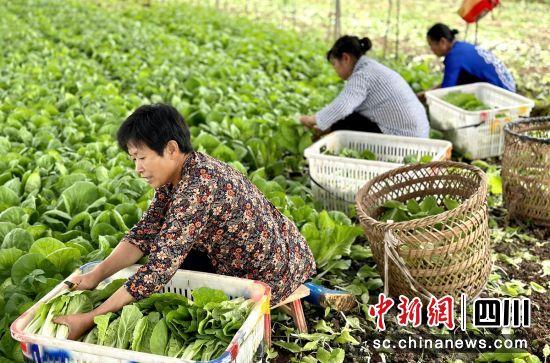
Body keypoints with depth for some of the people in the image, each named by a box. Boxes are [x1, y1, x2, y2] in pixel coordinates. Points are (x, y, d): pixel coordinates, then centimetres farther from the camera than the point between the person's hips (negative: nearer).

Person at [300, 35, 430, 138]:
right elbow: (348, 106, 14)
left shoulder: (362, 75, -16)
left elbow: (341, 108, -29)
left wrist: (311, 120, -15)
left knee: (342, 122, -4)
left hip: (401, 136, -9)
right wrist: (328, 127, 9)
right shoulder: (372, 68, 15)